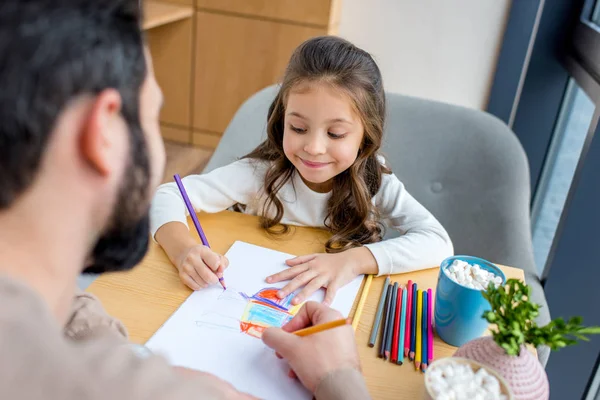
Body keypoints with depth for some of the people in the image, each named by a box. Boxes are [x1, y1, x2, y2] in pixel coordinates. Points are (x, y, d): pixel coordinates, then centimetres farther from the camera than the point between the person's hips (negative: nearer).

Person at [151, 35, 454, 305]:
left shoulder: (374, 181, -14)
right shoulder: (261, 173, -17)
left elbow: (439, 242, -19)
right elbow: (167, 197, -17)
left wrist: (354, 260, -31)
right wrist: (185, 251, -37)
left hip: (338, 312, 1)